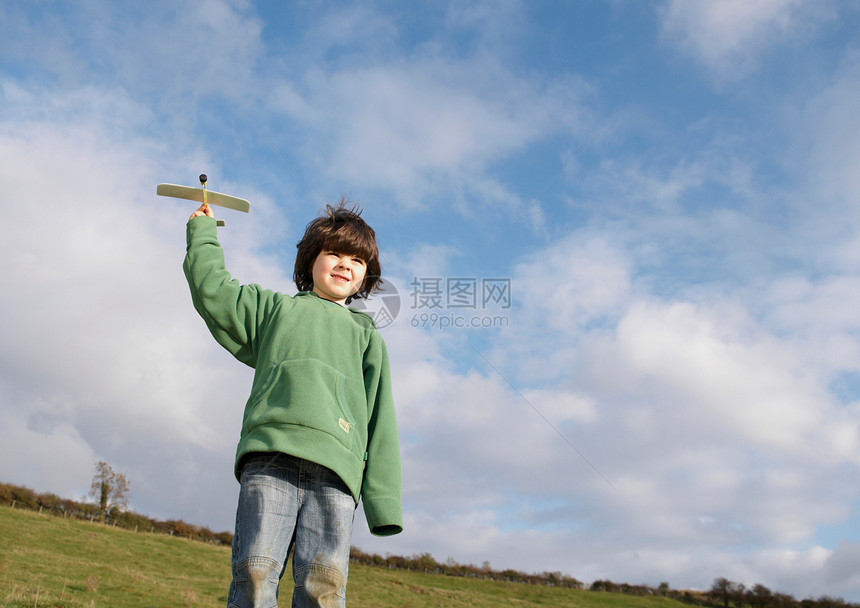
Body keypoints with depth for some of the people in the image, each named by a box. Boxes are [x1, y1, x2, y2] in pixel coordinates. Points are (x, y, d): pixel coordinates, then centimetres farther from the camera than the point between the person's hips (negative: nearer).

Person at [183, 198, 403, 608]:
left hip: (334, 470, 0)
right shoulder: (274, 307, 27)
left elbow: (380, 420, 16)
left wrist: (383, 500, 7)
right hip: (269, 460, 0)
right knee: (255, 574, -13)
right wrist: (203, 232, 34)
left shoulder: (366, 336, 25)